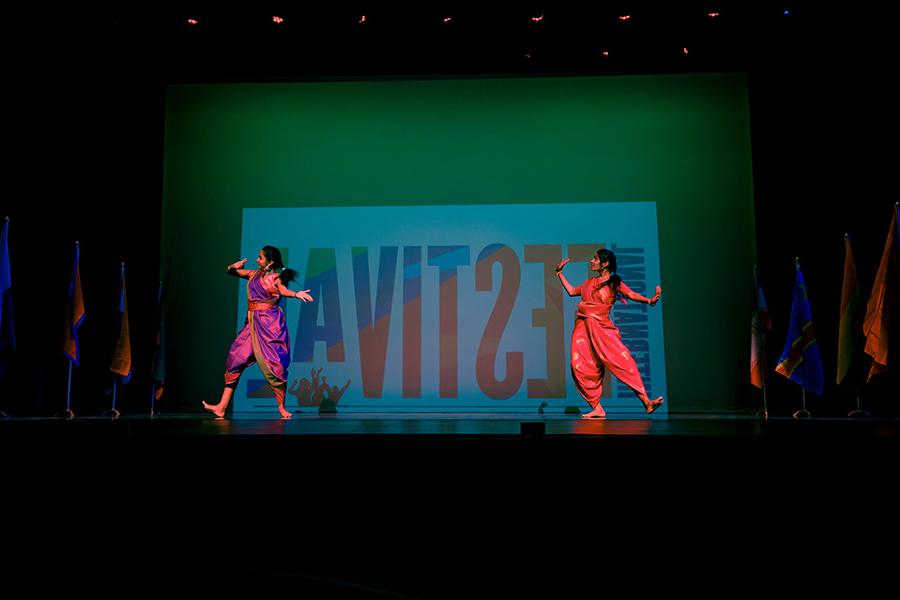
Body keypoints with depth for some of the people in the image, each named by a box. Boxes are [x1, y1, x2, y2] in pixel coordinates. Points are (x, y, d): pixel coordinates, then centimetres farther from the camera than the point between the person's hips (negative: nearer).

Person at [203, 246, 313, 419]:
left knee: (274, 363, -6)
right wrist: (234, 267, -1)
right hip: (252, 322, 6)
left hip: (270, 323, -6)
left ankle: (281, 407, 5)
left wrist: (296, 294, -47)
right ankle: (222, 407, 2)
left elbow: (283, 290, -26)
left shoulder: (276, 277, -4)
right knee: (235, 359, 0)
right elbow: (229, 271, 22)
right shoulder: (254, 274, 13)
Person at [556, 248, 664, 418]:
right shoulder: (590, 282, 19)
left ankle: (646, 402, -16)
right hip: (583, 328, 5)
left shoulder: (615, 282, 4)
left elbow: (632, 295, -11)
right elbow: (572, 291, 31)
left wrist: (650, 300, -28)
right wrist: (560, 273, 34)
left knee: (623, 360, -16)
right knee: (581, 367, -7)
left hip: (602, 328, -5)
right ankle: (597, 409, 0)